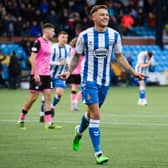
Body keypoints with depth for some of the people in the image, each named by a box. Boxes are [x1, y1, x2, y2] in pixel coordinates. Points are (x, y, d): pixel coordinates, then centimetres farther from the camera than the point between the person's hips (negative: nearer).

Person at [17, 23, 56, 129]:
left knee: (48, 96, -1)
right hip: (37, 74, -8)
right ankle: (21, 118, 12)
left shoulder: (49, 43, 14)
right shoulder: (38, 42, -12)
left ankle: (48, 122, -4)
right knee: (34, 97, -4)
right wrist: (36, 74, -20)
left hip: (46, 74, 8)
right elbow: (32, 58, -16)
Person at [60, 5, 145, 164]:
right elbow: (76, 56, 2)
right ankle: (98, 153, -13)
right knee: (95, 114, -14)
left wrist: (132, 72, 1)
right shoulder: (85, 35, -9)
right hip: (89, 79, -4)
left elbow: (119, 56, 10)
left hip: (105, 80, 4)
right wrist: (69, 71, -13)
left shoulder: (114, 35, -1)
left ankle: (79, 132, 51)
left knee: (91, 113, 18)